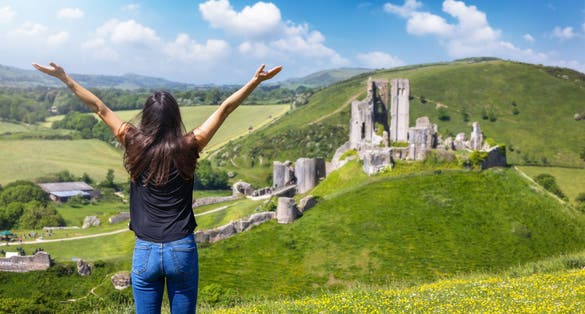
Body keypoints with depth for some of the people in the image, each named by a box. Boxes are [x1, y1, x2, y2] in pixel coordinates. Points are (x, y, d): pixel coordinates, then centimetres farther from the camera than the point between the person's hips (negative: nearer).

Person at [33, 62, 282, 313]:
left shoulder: (135, 146, -4)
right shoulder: (187, 148, -7)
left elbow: (99, 108, 5)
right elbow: (224, 109, -3)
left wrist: (64, 77, 16)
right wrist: (256, 80, 2)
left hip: (145, 252, 1)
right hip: (182, 250, -1)